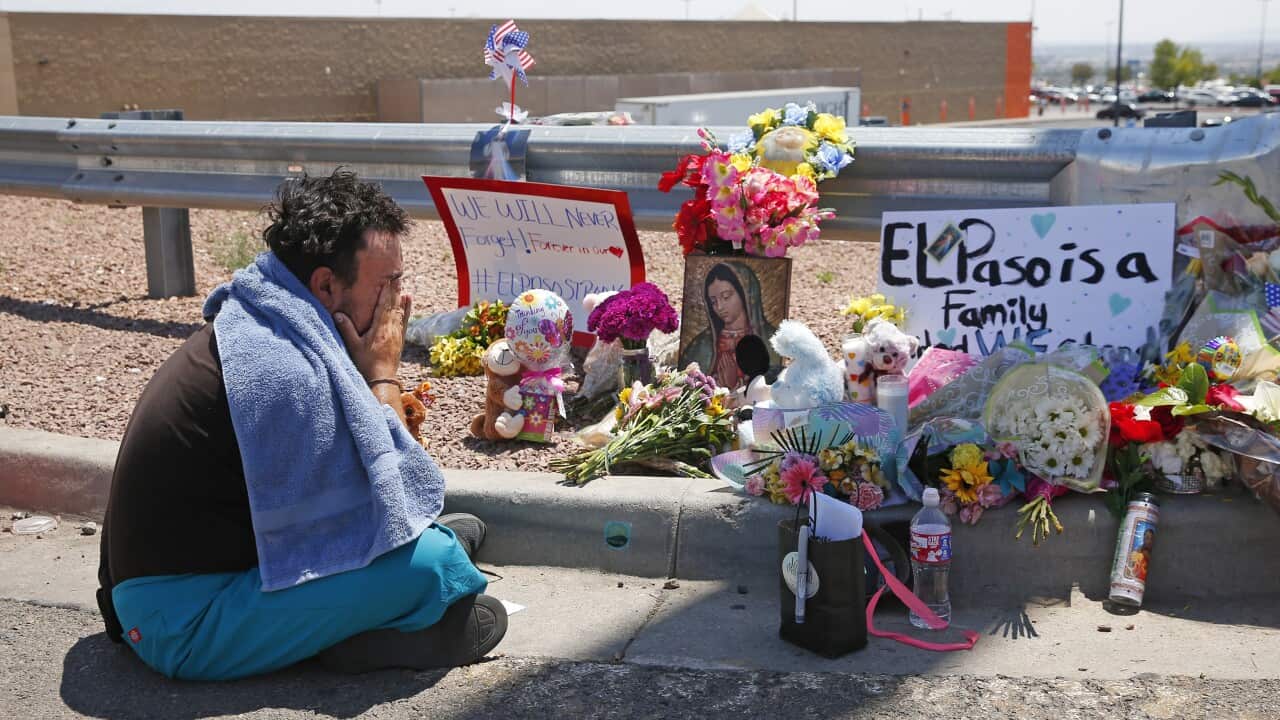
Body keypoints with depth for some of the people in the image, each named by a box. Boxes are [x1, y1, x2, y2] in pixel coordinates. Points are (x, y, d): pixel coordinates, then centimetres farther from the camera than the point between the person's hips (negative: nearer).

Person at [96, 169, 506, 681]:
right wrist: (383, 373, -12)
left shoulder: (247, 324, 4)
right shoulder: (283, 371, -26)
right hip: (188, 628, -10)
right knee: (425, 559, -18)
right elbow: (384, 501, -18)